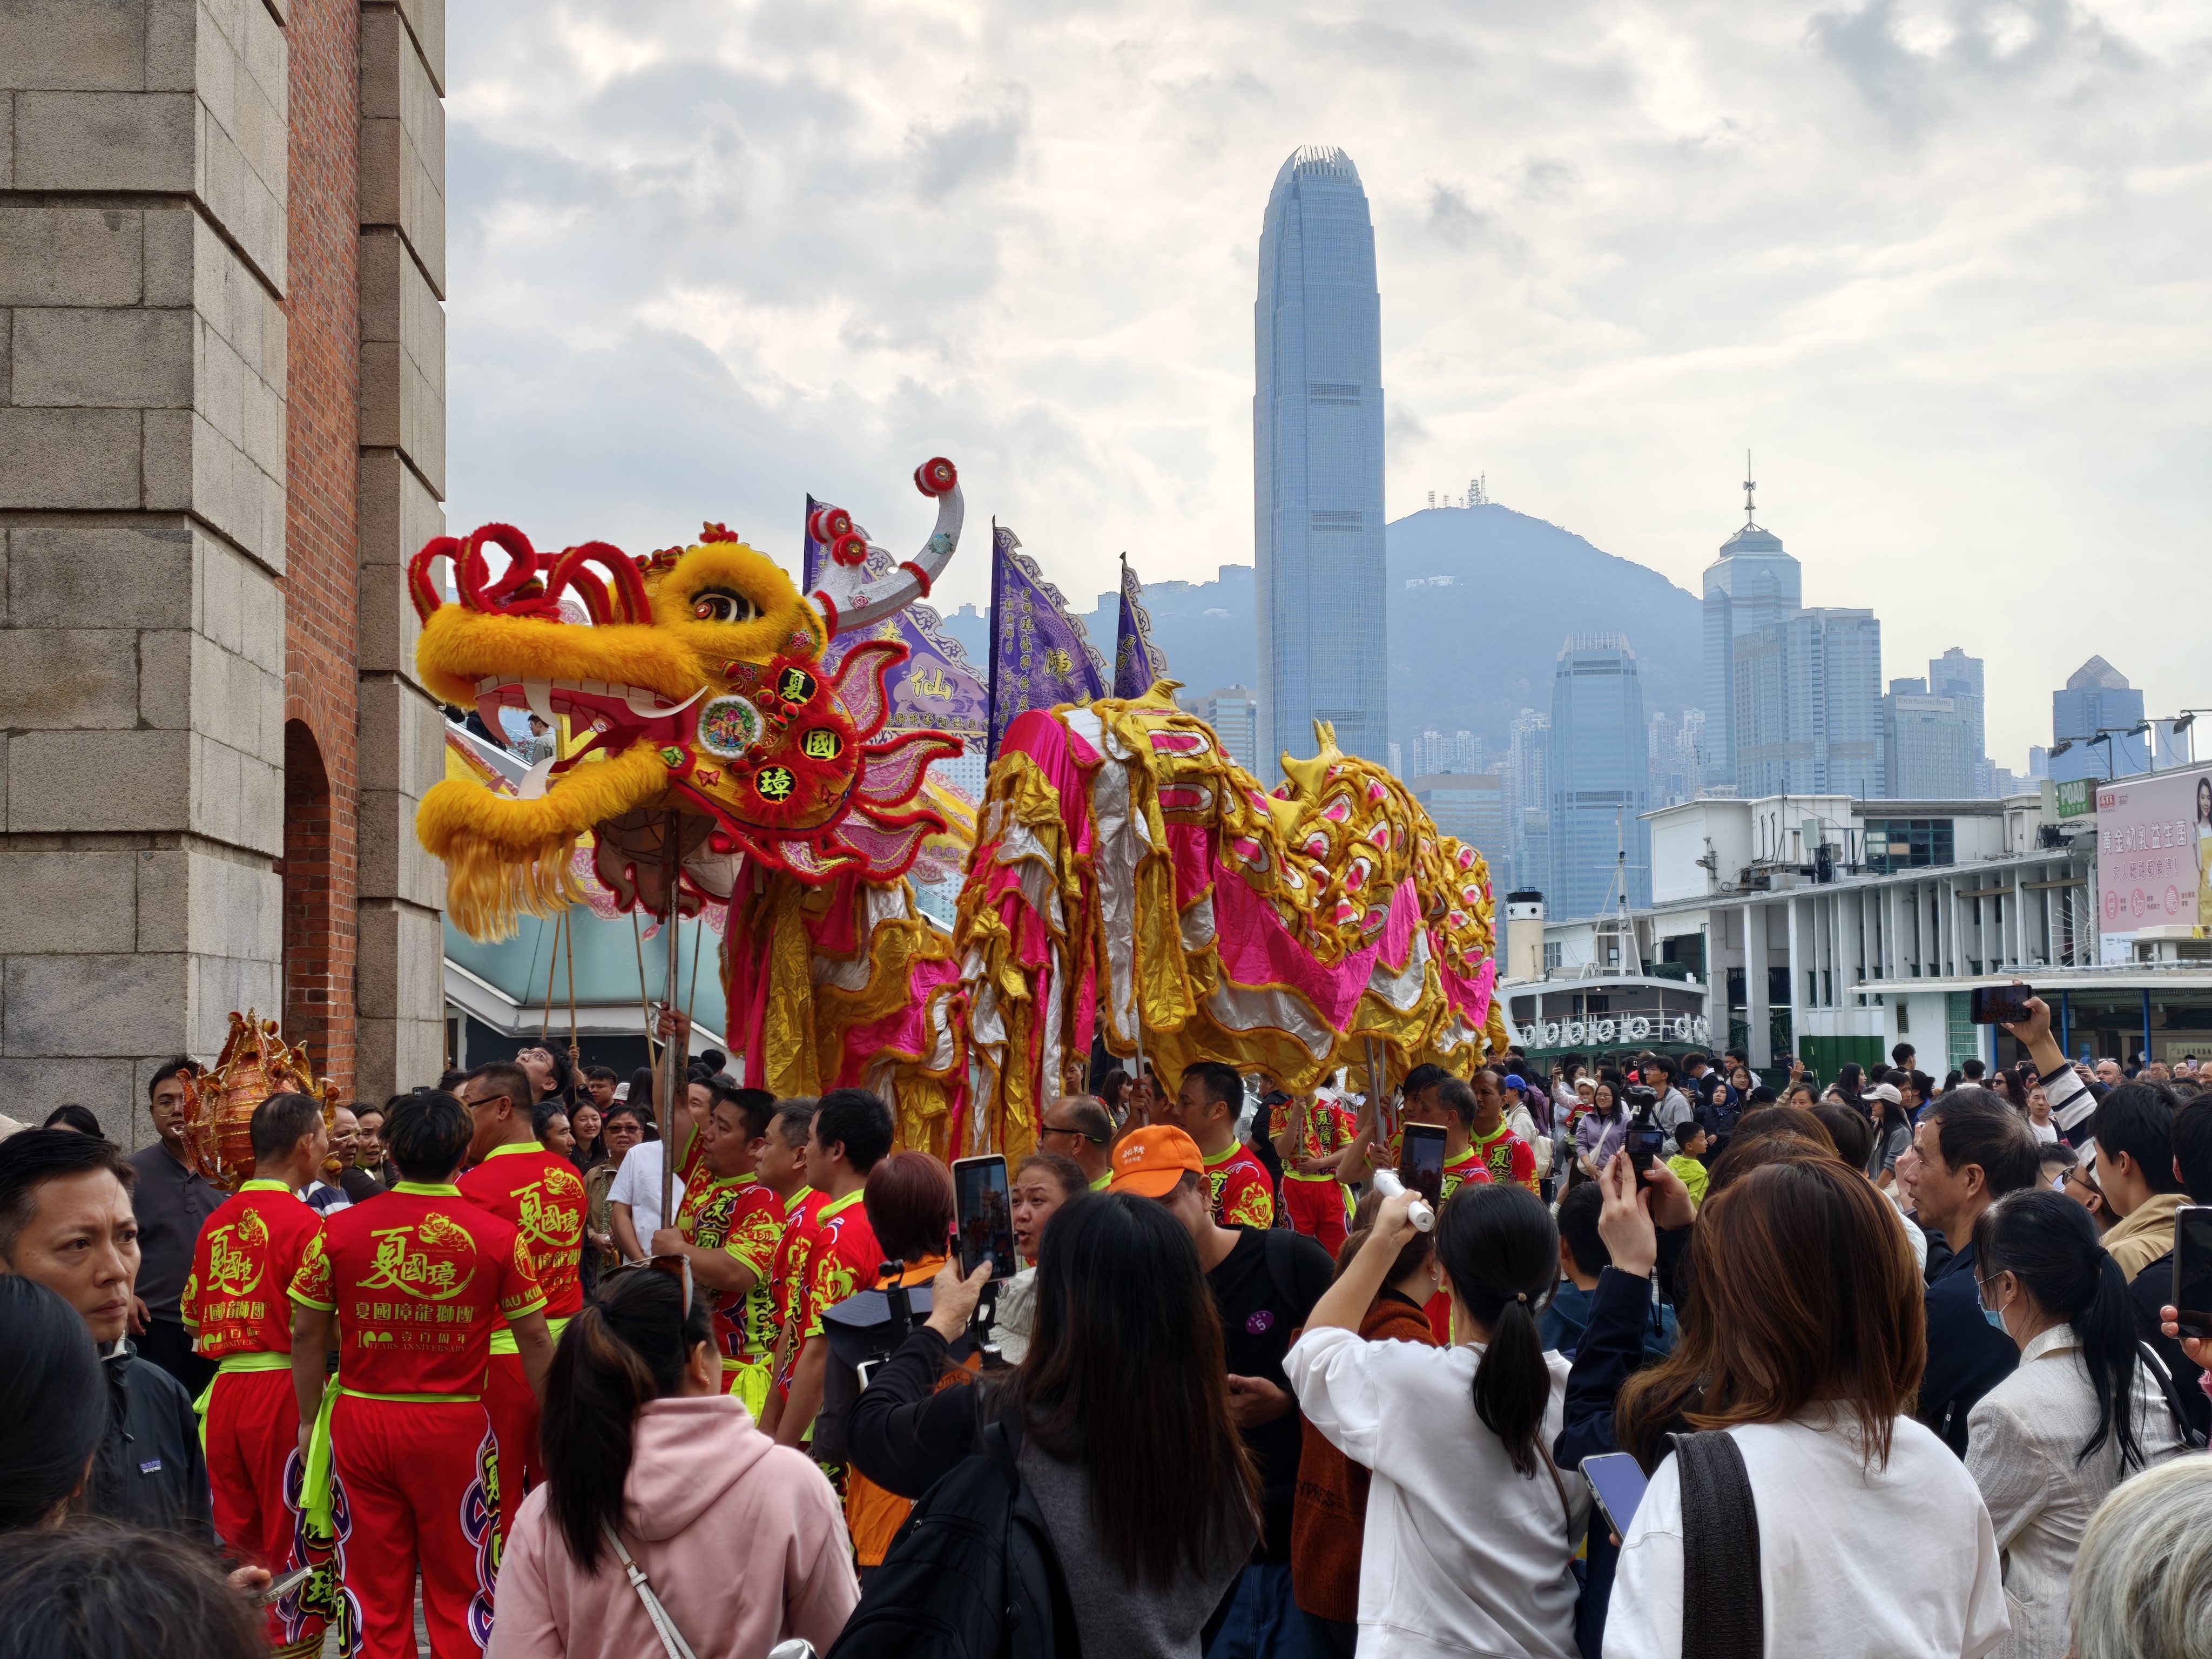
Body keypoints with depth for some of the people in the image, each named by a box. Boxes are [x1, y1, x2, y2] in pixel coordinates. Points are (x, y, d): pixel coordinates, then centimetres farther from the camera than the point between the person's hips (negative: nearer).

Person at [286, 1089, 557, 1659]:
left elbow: (306, 1334, 2)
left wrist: (309, 1419, 14)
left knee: (376, 1595, 10)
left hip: (361, 1421, 1)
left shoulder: (341, 1230, -4)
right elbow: (535, 1341, -1)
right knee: (459, 1590, 10)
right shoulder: (498, 1236, -7)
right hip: (456, 1426, -1)